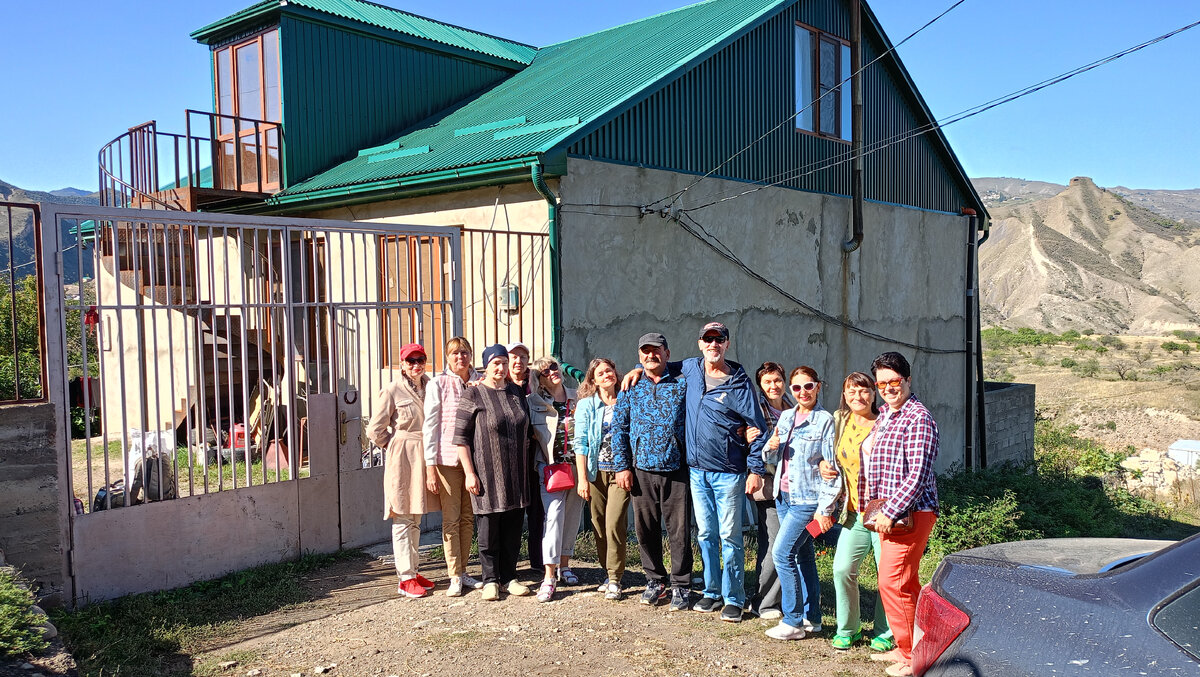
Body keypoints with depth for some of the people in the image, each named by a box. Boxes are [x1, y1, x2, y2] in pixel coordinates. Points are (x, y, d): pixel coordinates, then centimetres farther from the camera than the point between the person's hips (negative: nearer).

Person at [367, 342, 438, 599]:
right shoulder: (392, 390, -8)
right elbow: (375, 431, -6)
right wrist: (399, 445, 1)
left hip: (424, 457, 6)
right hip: (402, 458, -6)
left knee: (415, 519, 14)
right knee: (403, 519, -2)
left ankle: (412, 571, 24)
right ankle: (406, 578, 2)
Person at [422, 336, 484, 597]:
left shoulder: (479, 382, 9)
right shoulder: (438, 384, -2)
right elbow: (430, 426, -4)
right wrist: (430, 466, -8)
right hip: (447, 459, -4)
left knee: (468, 517, 9)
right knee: (451, 519, -1)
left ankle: (463, 571, 19)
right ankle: (455, 577, 6)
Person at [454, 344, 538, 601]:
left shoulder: (516, 392, 11)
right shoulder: (473, 395, -5)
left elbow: (528, 431, 20)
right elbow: (460, 437, -8)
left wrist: (528, 467, 15)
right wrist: (469, 473, -13)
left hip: (516, 474, 5)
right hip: (487, 474, -5)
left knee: (513, 527, 9)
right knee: (489, 527, 2)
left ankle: (509, 576, 20)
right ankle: (490, 580, 14)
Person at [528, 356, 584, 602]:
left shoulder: (576, 398, 10)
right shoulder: (534, 402, 2)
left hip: (577, 464, 3)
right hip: (550, 465, -3)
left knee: (572, 516, 9)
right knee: (554, 515, -13)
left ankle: (564, 566, 24)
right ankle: (549, 576, -11)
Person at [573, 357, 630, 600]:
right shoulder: (586, 405, 5)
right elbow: (580, 443, 1)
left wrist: (629, 468, -1)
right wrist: (582, 478, -5)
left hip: (621, 472, -1)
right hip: (596, 472, 1)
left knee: (614, 524, -11)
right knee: (599, 526, 5)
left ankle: (615, 580, -2)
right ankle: (609, 574, 19)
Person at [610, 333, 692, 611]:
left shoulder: (682, 386, 4)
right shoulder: (630, 389, 9)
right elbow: (619, 428, 8)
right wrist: (622, 466, 1)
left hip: (676, 472, -2)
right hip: (642, 472, 2)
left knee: (679, 531, 0)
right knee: (646, 530, 8)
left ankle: (681, 586, 14)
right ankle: (655, 581, 25)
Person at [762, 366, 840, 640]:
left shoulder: (825, 421, -10)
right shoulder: (786, 417, 10)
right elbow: (774, 458, 17)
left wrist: (825, 508, -14)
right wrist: (770, 447, -7)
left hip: (807, 499, -7)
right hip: (784, 495, 7)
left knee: (782, 553, -12)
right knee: (803, 555, 13)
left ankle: (793, 621, -2)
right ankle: (812, 618, 23)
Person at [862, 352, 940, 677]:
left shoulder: (917, 418, -14)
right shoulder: (884, 416, 16)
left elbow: (918, 474, -21)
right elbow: (873, 465, 25)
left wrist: (889, 512, -21)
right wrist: (869, 507, 19)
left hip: (909, 512, -9)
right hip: (887, 512, 9)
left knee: (892, 582, -9)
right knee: (905, 582, 16)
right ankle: (907, 648, 27)